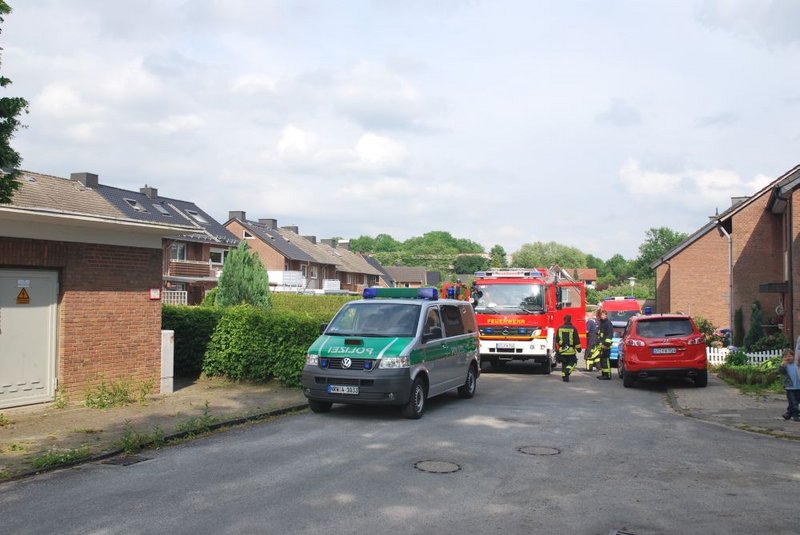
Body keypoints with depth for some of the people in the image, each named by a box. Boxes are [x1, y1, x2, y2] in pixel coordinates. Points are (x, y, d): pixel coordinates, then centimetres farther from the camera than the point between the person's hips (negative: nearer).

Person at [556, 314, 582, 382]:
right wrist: (578, 348, 4)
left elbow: (557, 340, 11)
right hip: (571, 350, -3)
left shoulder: (560, 328, 3)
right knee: (573, 362, 9)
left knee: (564, 363, 14)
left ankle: (564, 376, 11)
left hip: (562, 350, 4)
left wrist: (557, 348, 24)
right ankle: (567, 372, -14)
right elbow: (577, 339, -5)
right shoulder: (573, 329, -8)